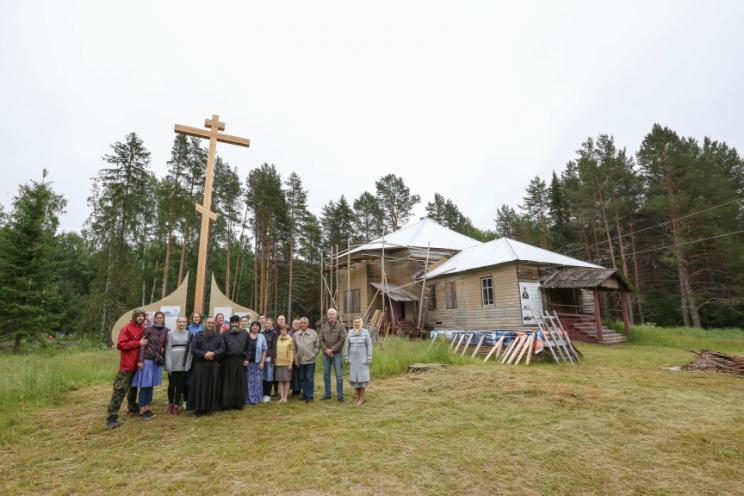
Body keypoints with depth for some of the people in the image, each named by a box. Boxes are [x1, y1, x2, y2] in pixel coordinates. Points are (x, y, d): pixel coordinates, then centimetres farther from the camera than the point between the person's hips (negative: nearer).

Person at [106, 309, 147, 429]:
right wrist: (138, 343, -20)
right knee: (120, 390, -8)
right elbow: (121, 344, -20)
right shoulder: (126, 328, -11)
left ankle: (133, 407, 38)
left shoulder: (142, 329, 10)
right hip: (127, 365, -8)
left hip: (137, 364, 8)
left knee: (134, 387, 22)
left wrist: (145, 343, 0)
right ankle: (111, 417, -4)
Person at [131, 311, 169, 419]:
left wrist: (163, 360, 10)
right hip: (147, 359, -4)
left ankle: (147, 408, 20)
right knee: (144, 385, 1)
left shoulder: (166, 330, 5)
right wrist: (140, 360, -13)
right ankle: (142, 410, 9)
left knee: (151, 385, 11)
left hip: (158, 361, 4)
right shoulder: (148, 330, -7)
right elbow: (142, 346, -8)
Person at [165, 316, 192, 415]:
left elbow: (190, 349, 4)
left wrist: (188, 364, -3)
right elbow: (168, 350, -4)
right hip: (173, 364, -1)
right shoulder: (170, 334, -1)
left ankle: (177, 405, 19)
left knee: (180, 385, 7)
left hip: (183, 364, 2)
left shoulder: (189, 334, 5)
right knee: (172, 384, 7)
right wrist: (168, 365, -9)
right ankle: (170, 404, 24)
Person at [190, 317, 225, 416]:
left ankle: (209, 408, 13)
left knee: (211, 386, 4)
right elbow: (193, 349, -3)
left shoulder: (219, 336, 8)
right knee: (199, 386, -1)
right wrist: (204, 354, -16)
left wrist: (214, 353, -17)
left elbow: (222, 348, 1)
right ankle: (199, 408, 8)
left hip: (214, 365, 1)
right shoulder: (198, 335, 5)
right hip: (200, 364, -1)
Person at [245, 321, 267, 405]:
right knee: (248, 381, 4)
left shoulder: (262, 337, 2)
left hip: (257, 362, 0)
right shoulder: (246, 336, 1)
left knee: (257, 381, 3)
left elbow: (264, 350, 3)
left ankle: (255, 399, 13)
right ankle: (247, 399, 15)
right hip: (248, 362, 0)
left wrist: (262, 362, -2)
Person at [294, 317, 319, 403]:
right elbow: (294, 348, 8)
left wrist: (313, 354, -7)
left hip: (310, 360, -3)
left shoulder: (313, 333, -4)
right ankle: (304, 394, 26)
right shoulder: (296, 334, 4)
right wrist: (295, 358, 1)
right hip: (300, 360, 3)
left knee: (310, 379, -1)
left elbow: (317, 346, 1)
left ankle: (310, 395, 9)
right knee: (302, 378, 13)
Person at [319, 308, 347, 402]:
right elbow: (320, 339, 3)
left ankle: (340, 395, 6)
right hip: (326, 353, 4)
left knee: (339, 375, -2)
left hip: (336, 353, -3)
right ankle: (327, 394, 23)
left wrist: (332, 349, -12)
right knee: (326, 374, 11)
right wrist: (326, 350, -9)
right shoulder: (323, 326, 6)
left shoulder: (340, 326, -3)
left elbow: (342, 340, -10)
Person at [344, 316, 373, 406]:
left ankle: (362, 398, 8)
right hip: (353, 358, 3)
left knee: (362, 376, -3)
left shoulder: (365, 332, -8)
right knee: (354, 377, 6)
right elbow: (346, 346, 4)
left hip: (362, 358, -3)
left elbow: (369, 345, -7)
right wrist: (346, 358, 1)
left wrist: (369, 359, -11)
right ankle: (358, 397, 19)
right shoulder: (350, 332, 1)